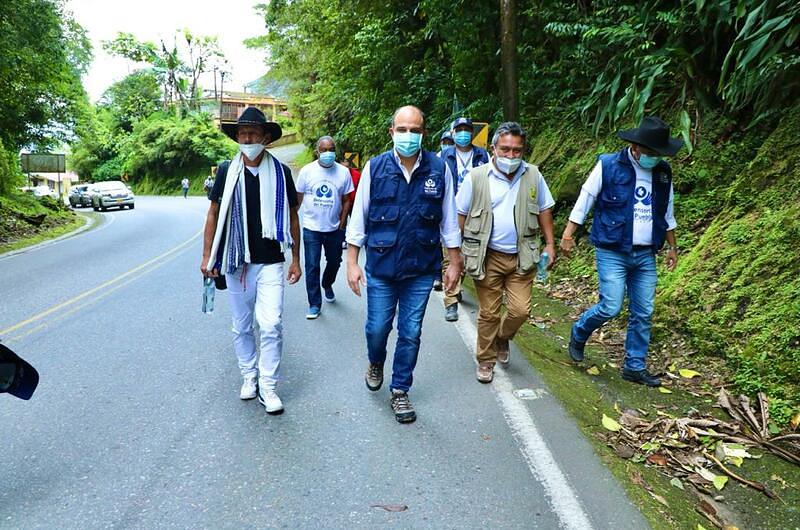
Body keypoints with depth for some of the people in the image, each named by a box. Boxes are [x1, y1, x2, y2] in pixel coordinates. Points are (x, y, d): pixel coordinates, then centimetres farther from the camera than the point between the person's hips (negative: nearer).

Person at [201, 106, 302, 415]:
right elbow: (214, 213, 8)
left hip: (271, 263, -1)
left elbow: (292, 216, 6)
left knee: (272, 325, -7)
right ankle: (249, 376, 30)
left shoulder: (281, 172, 0)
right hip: (236, 262, 2)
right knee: (241, 326, 12)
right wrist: (207, 256, 4)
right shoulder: (227, 171, 2)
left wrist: (296, 260, 5)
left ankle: (267, 386, 8)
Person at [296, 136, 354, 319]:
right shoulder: (307, 171, -5)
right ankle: (315, 304, 11)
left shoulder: (343, 172, -2)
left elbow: (346, 200, 3)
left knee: (334, 261, 18)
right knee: (312, 267, 0)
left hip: (334, 228, 2)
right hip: (311, 228, -2)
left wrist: (342, 224, -2)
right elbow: (298, 198, 1)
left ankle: (327, 285, 48)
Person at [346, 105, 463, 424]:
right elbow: (358, 218, 0)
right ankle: (376, 364, 44)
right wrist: (352, 262, -1)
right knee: (377, 328, 10)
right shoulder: (375, 168, -5)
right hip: (381, 267, 0)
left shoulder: (439, 170, -3)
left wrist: (454, 262, 6)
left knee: (410, 333, 8)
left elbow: (449, 220, 4)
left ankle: (400, 391, 27)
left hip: (421, 269, 1)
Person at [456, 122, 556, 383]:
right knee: (488, 313, 6)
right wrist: (455, 250, -4)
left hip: (522, 257, 2)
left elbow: (544, 210, 12)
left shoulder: (533, 175, 2)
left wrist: (550, 244, 7)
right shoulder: (476, 176, -5)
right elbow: (460, 215, -1)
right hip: (488, 257, -2)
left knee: (520, 310, -2)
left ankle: (502, 337, 31)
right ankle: (486, 361, 25)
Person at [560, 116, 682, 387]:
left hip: (645, 255, 5)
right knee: (611, 307, -10)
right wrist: (568, 234, -6)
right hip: (612, 253, -5)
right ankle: (578, 334, 19)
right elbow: (585, 200, -3)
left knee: (643, 313, 6)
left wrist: (672, 247, 21)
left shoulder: (663, 172, 8)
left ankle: (635, 367, 18)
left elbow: (667, 214, 20)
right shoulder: (609, 165, -7)